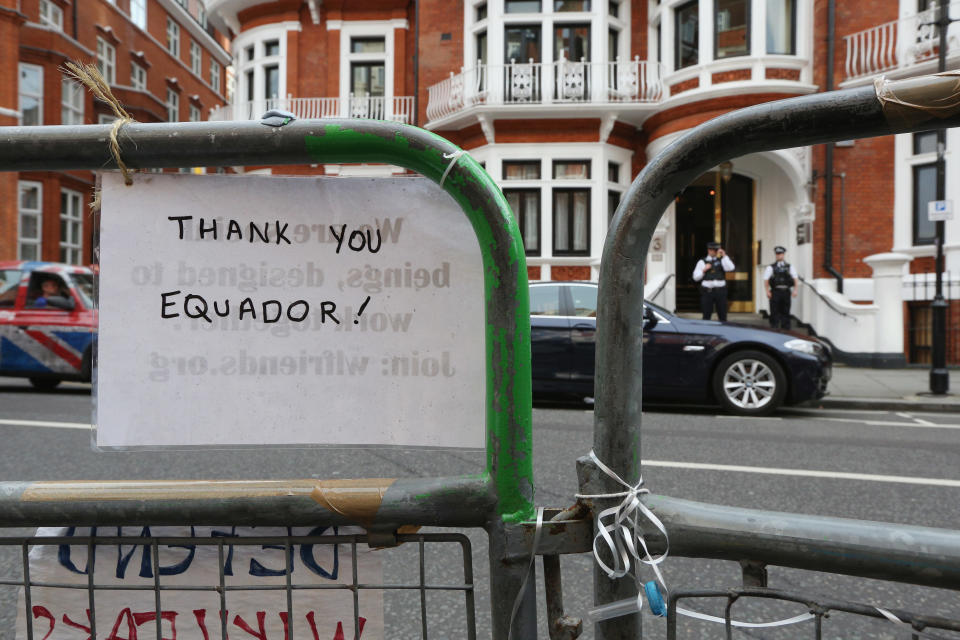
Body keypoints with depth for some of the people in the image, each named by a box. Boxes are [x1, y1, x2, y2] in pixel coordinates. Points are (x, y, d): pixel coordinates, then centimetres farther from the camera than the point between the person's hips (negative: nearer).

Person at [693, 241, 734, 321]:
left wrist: (724, 255, -7)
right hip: (707, 291, -1)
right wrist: (704, 270, -7)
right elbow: (696, 277, 7)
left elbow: (730, 268, -6)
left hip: (720, 290, 1)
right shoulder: (702, 262, 11)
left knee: (722, 315, 2)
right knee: (706, 315, 0)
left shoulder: (721, 260, 13)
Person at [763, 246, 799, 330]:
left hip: (786, 292, 2)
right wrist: (768, 291, -12)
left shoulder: (789, 267, 12)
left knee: (786, 313, 5)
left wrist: (795, 290, -6)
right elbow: (766, 280, 1)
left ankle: (786, 330, 11)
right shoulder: (771, 267, 6)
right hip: (775, 292, -2)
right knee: (775, 313, -3)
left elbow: (795, 279, 8)